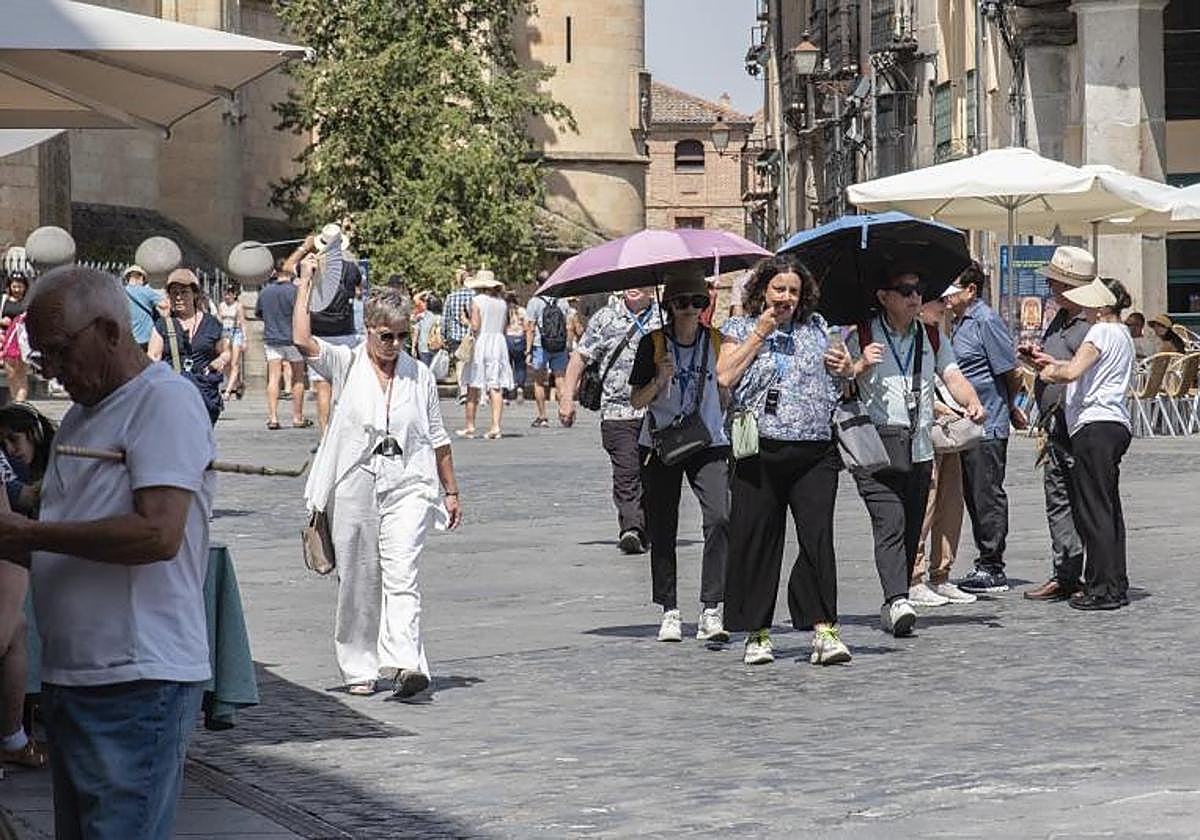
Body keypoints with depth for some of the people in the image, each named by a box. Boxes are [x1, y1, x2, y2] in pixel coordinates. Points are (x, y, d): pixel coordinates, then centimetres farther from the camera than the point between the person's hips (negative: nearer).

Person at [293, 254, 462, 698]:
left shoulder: (420, 375, 11)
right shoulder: (346, 365, 5)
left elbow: (437, 439, 18)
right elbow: (302, 340, -13)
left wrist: (451, 491, 18)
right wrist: (306, 282, -9)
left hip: (407, 486, 0)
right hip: (354, 485, 0)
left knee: (401, 573, -16)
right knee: (357, 581, 6)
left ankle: (404, 664, -27)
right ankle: (360, 669, 18)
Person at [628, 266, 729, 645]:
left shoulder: (716, 341, 2)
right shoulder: (653, 343, -2)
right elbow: (636, 400, -1)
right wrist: (659, 381, -16)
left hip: (708, 445, 0)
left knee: (719, 518, -18)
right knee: (662, 530, 3)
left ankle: (710, 612, -19)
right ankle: (670, 612, 13)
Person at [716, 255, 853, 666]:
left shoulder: (817, 328, 17)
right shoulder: (741, 329, 9)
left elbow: (843, 376, 28)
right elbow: (725, 377, -7)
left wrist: (845, 367, 4)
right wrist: (760, 333, -6)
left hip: (815, 452, 2)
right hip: (760, 453, -2)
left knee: (818, 536, -8)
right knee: (756, 541, 1)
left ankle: (824, 631, -9)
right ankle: (757, 634, 10)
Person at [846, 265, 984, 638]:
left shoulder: (931, 339, 16)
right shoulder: (860, 338, 1)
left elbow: (953, 376, 6)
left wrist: (971, 400, -15)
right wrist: (861, 366, -22)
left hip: (920, 451, 5)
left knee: (911, 532, 6)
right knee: (890, 524, -18)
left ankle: (893, 607, 14)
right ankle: (897, 602, -30)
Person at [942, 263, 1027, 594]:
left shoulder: (986, 321, -13)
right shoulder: (959, 323, 15)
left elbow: (1013, 374, -11)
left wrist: (1009, 407, 5)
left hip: (987, 427, -9)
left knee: (988, 496, -3)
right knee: (973, 496, 12)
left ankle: (992, 569, 2)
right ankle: (986, 566, 19)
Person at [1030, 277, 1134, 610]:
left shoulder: (1101, 332, -11)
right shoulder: (1122, 334, 18)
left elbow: (1072, 372, -21)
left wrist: (1051, 372, -2)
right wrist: (1053, 362, 26)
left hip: (1094, 426, -10)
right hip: (1115, 424, 10)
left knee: (1093, 509, -6)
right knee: (1109, 508, 13)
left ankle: (1102, 588, -7)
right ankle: (1116, 585, 14)